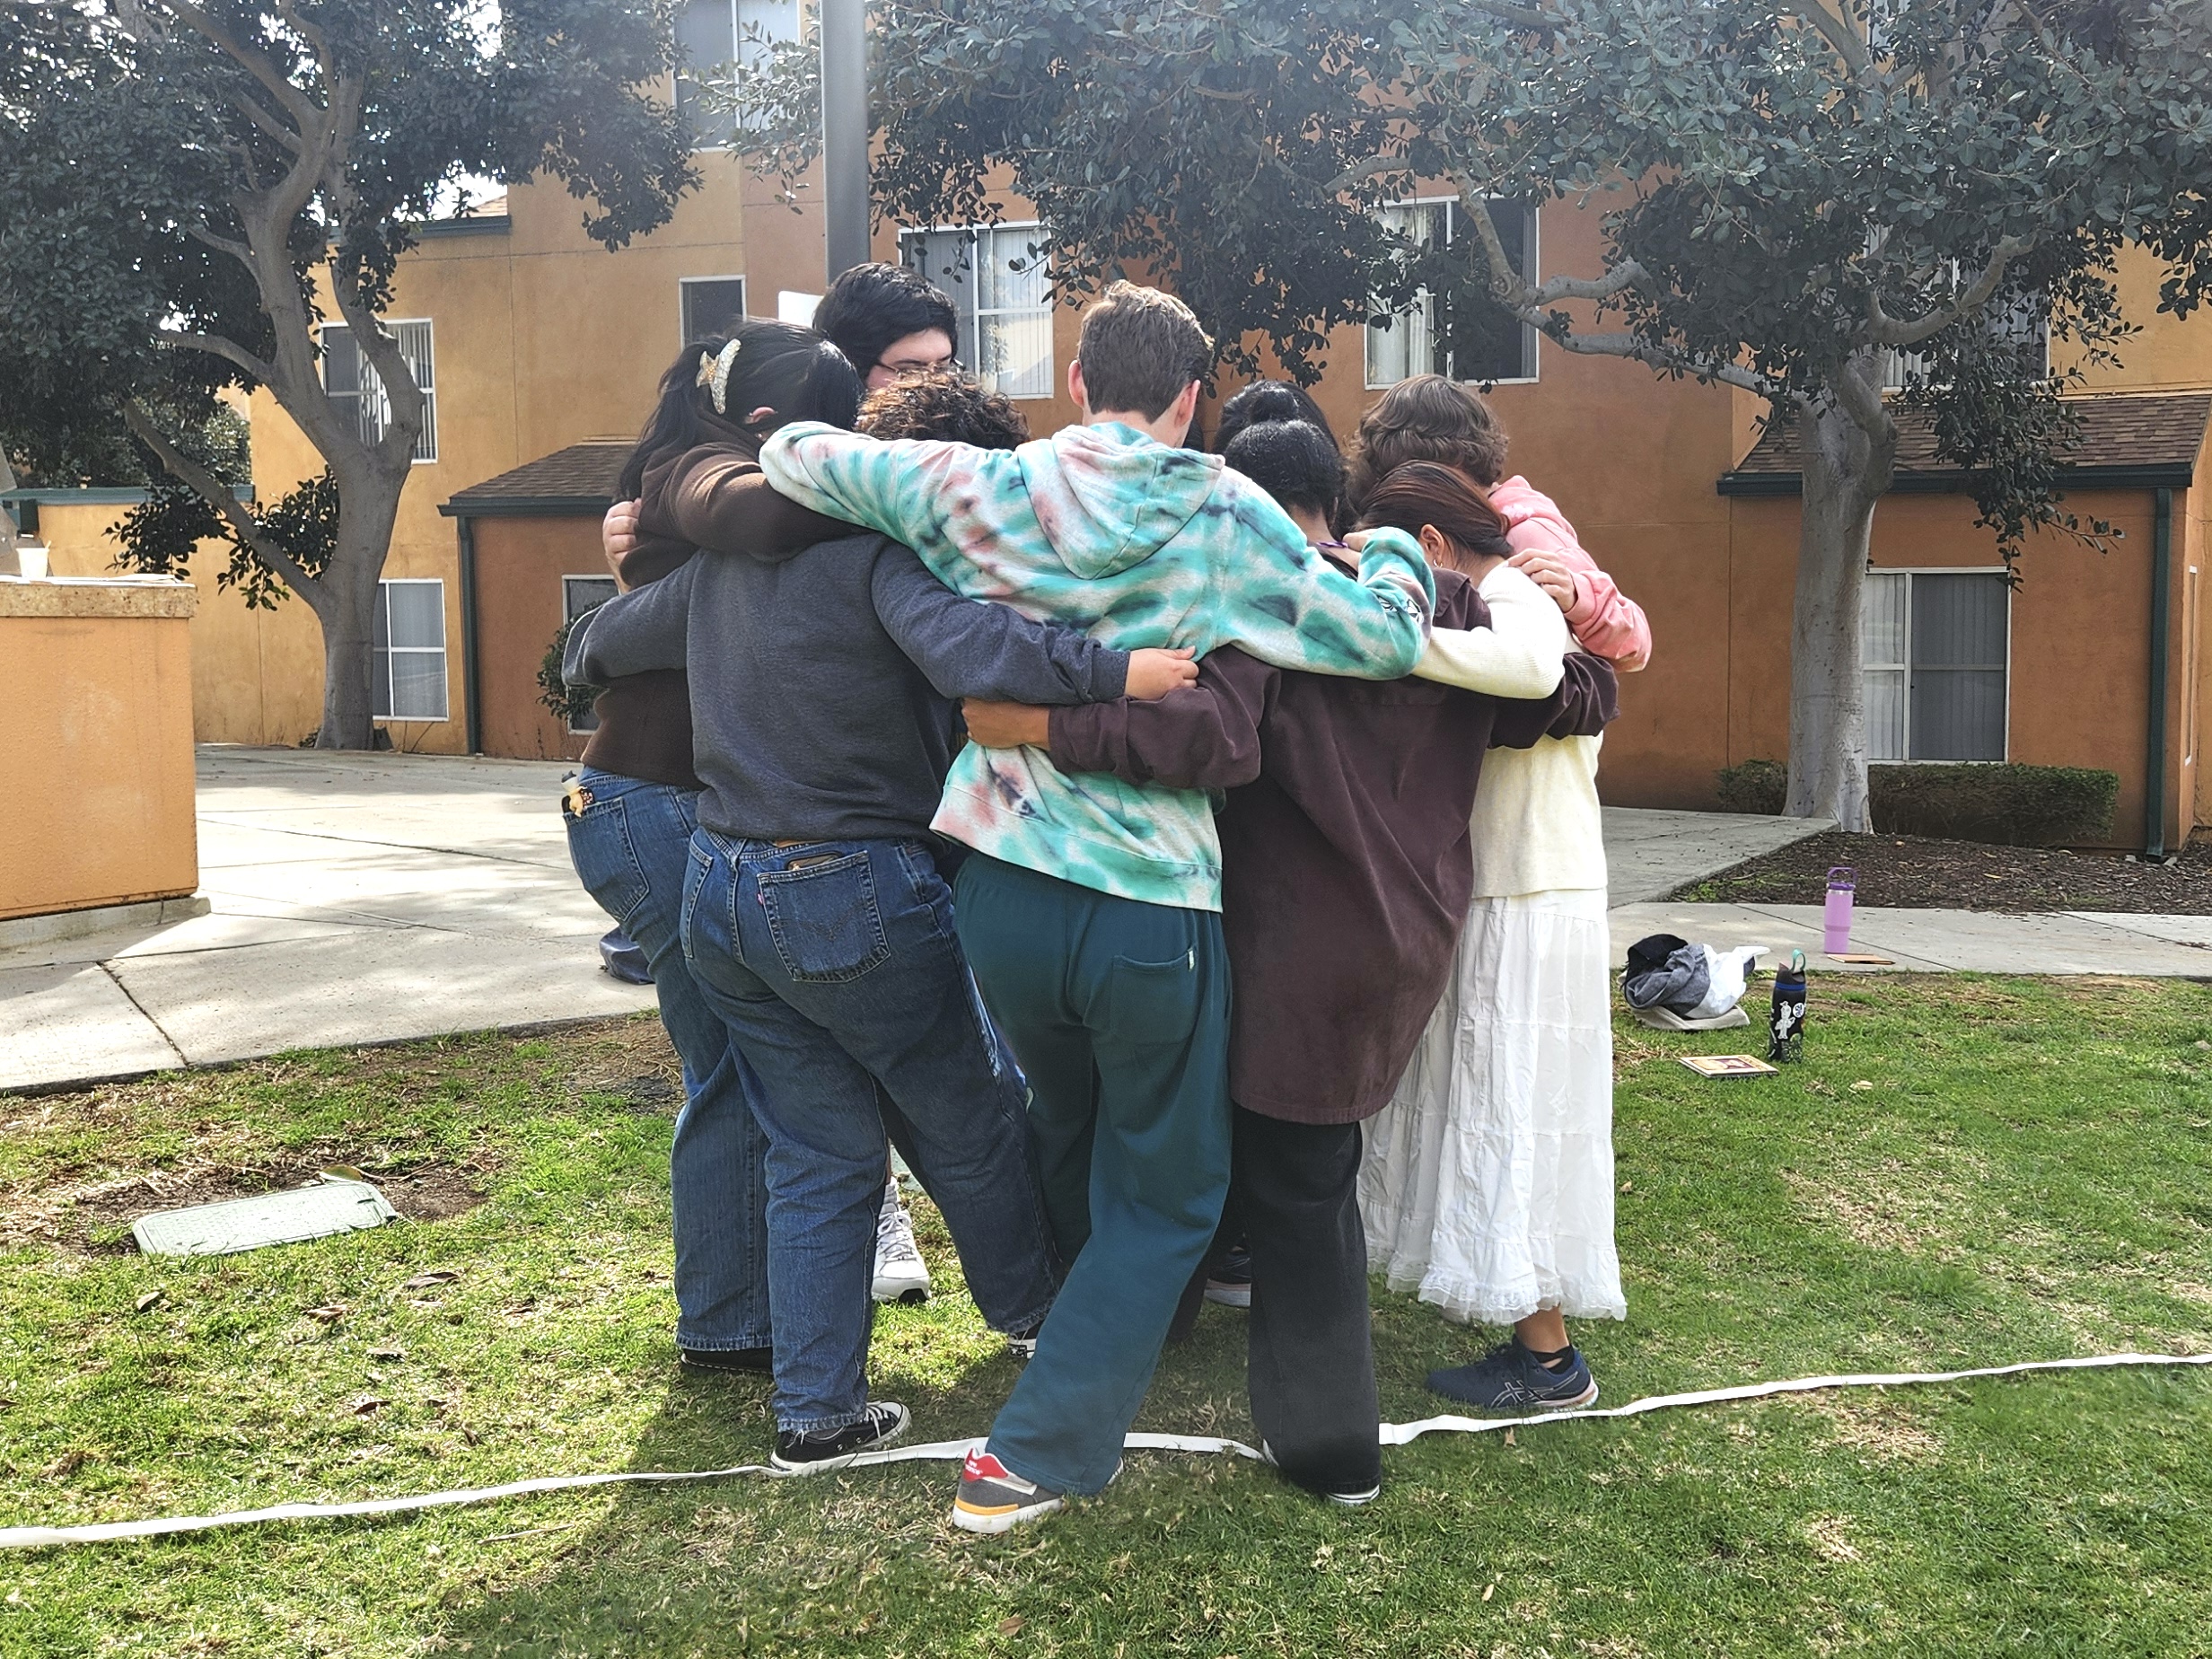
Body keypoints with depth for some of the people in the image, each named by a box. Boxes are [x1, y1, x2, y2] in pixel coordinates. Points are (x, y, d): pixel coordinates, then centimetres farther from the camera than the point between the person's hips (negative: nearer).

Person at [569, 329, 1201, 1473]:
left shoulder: (718, 563, 10)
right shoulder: (879, 540, -13)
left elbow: (596, 645, 25)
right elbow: (960, 644, -33)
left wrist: (590, 657, 48)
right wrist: (1112, 671, -40)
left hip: (721, 890, 7)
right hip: (857, 897, -6)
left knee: (818, 1153, 16)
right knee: (973, 1116, 17)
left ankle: (816, 1412, 20)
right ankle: (1035, 1317, 38)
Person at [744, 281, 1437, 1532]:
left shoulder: (977, 490, 1)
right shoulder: (1226, 517, -6)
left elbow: (795, 455, 9)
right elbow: (1384, 639, -6)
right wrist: (1398, 552, 15)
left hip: (1006, 897, 4)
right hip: (1155, 913, -4)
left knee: (1070, 1130, 31)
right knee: (1167, 1192, 15)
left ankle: (1090, 1329, 55)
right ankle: (1035, 1455, 12)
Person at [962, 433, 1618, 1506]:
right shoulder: (1453, 610, 6)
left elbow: (1214, 737, -29)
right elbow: (1578, 698, 7)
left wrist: (1039, 725, -27)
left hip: (1307, 948, -7)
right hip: (1416, 935, 7)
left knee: (1293, 1181, 8)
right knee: (1317, 1158, 24)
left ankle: (1329, 1443, 19)